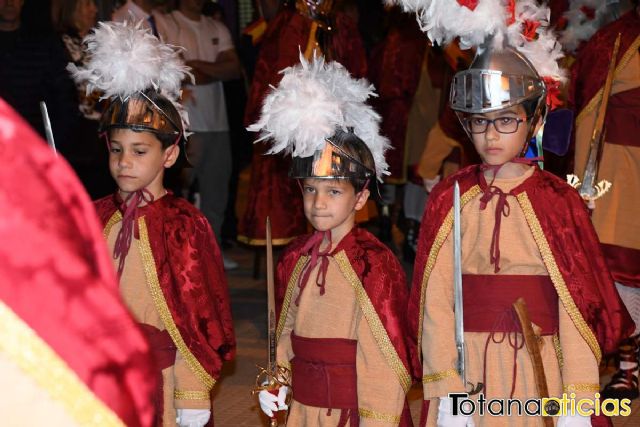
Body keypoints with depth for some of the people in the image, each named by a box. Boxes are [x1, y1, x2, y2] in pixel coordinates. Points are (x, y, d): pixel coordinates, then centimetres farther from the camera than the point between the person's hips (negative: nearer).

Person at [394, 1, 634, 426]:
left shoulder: (558, 201, -4)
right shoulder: (449, 201, 0)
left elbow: (577, 308, -6)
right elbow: (435, 301, -4)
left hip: (539, 374, -1)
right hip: (469, 374, 1)